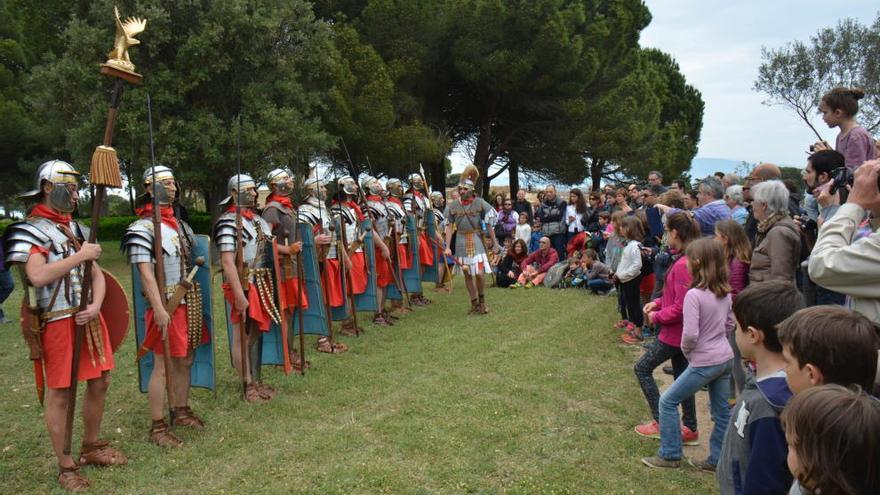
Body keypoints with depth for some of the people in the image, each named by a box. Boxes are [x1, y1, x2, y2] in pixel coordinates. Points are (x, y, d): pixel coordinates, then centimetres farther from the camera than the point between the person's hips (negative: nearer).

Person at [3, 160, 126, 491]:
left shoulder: (78, 229, 13)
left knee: (99, 383, 13)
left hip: (89, 319, 7)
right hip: (56, 323, -7)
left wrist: (95, 305, -6)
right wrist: (81, 255, -18)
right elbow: (38, 276, -24)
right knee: (59, 394, 3)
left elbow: (96, 274, 11)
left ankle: (92, 448, 32)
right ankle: (65, 466, 15)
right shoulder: (29, 230, -9)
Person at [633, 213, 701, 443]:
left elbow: (681, 307, -25)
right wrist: (657, 303, 5)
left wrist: (656, 317, -12)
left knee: (642, 368, 3)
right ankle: (690, 429, 26)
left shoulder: (682, 265, -25)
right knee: (681, 375, 17)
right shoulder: (684, 260, 5)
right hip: (682, 331, 9)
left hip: (674, 331, -9)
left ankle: (660, 422, 11)